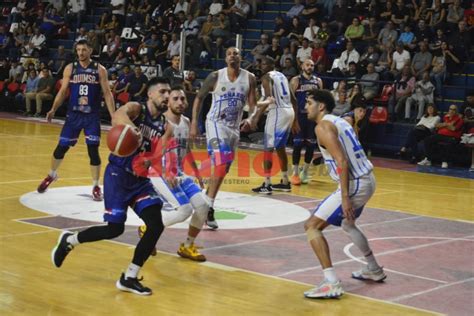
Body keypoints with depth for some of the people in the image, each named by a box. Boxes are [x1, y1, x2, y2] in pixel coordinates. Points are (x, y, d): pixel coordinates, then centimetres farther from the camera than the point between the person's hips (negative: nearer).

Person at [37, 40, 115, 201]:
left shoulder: (99, 70, -2)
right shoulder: (70, 68, 1)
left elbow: (107, 93, -2)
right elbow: (63, 91, 4)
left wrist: (114, 116, -9)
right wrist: (53, 109, -9)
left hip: (92, 116, -2)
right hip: (73, 114, 2)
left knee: (93, 150, -4)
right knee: (61, 147, 6)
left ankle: (96, 187, 6)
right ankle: (52, 175, 32)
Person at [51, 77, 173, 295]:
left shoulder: (165, 127, 6)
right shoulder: (136, 108, -11)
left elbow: (161, 157, 1)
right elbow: (117, 116, -35)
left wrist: (168, 175, -21)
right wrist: (132, 128, -58)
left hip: (141, 179, 6)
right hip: (118, 174, -6)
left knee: (156, 226, -10)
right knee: (114, 229, -9)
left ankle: (129, 278, 2)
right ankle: (69, 240, 19)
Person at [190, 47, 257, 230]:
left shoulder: (249, 78, -1)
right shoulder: (215, 76, -8)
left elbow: (253, 103, -2)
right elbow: (199, 98, 2)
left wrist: (251, 118, -24)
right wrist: (194, 123, -4)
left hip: (234, 127, 5)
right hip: (216, 123, -5)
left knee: (222, 168, 12)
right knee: (222, 165, -20)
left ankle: (205, 202, 30)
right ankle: (208, 208, -16)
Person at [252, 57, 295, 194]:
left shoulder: (267, 77, -5)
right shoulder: (282, 76, 21)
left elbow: (268, 98, -20)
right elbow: (293, 99, 21)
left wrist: (255, 116, -22)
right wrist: (294, 120, 28)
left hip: (277, 111, -8)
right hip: (289, 111, 8)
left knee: (268, 147, -4)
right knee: (280, 147, 20)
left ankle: (267, 185, -8)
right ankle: (285, 182, 25)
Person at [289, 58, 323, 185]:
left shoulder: (318, 81, 10)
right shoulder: (296, 80, -2)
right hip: (300, 116, -4)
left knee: (311, 145, 5)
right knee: (298, 144, -5)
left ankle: (305, 171, 19)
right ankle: (295, 173, 4)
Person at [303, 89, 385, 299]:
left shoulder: (323, 126, -11)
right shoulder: (339, 121, 17)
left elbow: (342, 162, -21)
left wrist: (345, 197, -24)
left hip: (355, 184, -9)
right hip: (367, 180, 9)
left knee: (312, 226, -7)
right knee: (347, 223, 34)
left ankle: (332, 283, -17)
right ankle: (374, 270, 45)